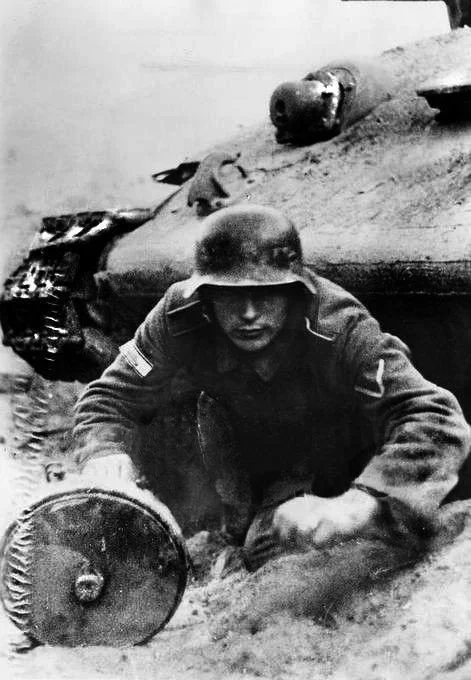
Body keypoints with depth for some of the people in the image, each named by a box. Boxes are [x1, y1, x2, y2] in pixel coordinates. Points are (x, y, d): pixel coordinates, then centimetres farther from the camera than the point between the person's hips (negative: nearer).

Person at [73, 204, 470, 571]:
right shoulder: (181, 319, -28)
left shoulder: (340, 330, -38)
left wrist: (361, 504, -63)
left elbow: (438, 422, -46)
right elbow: (113, 394, -17)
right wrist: (106, 454, -40)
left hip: (344, 472, -2)